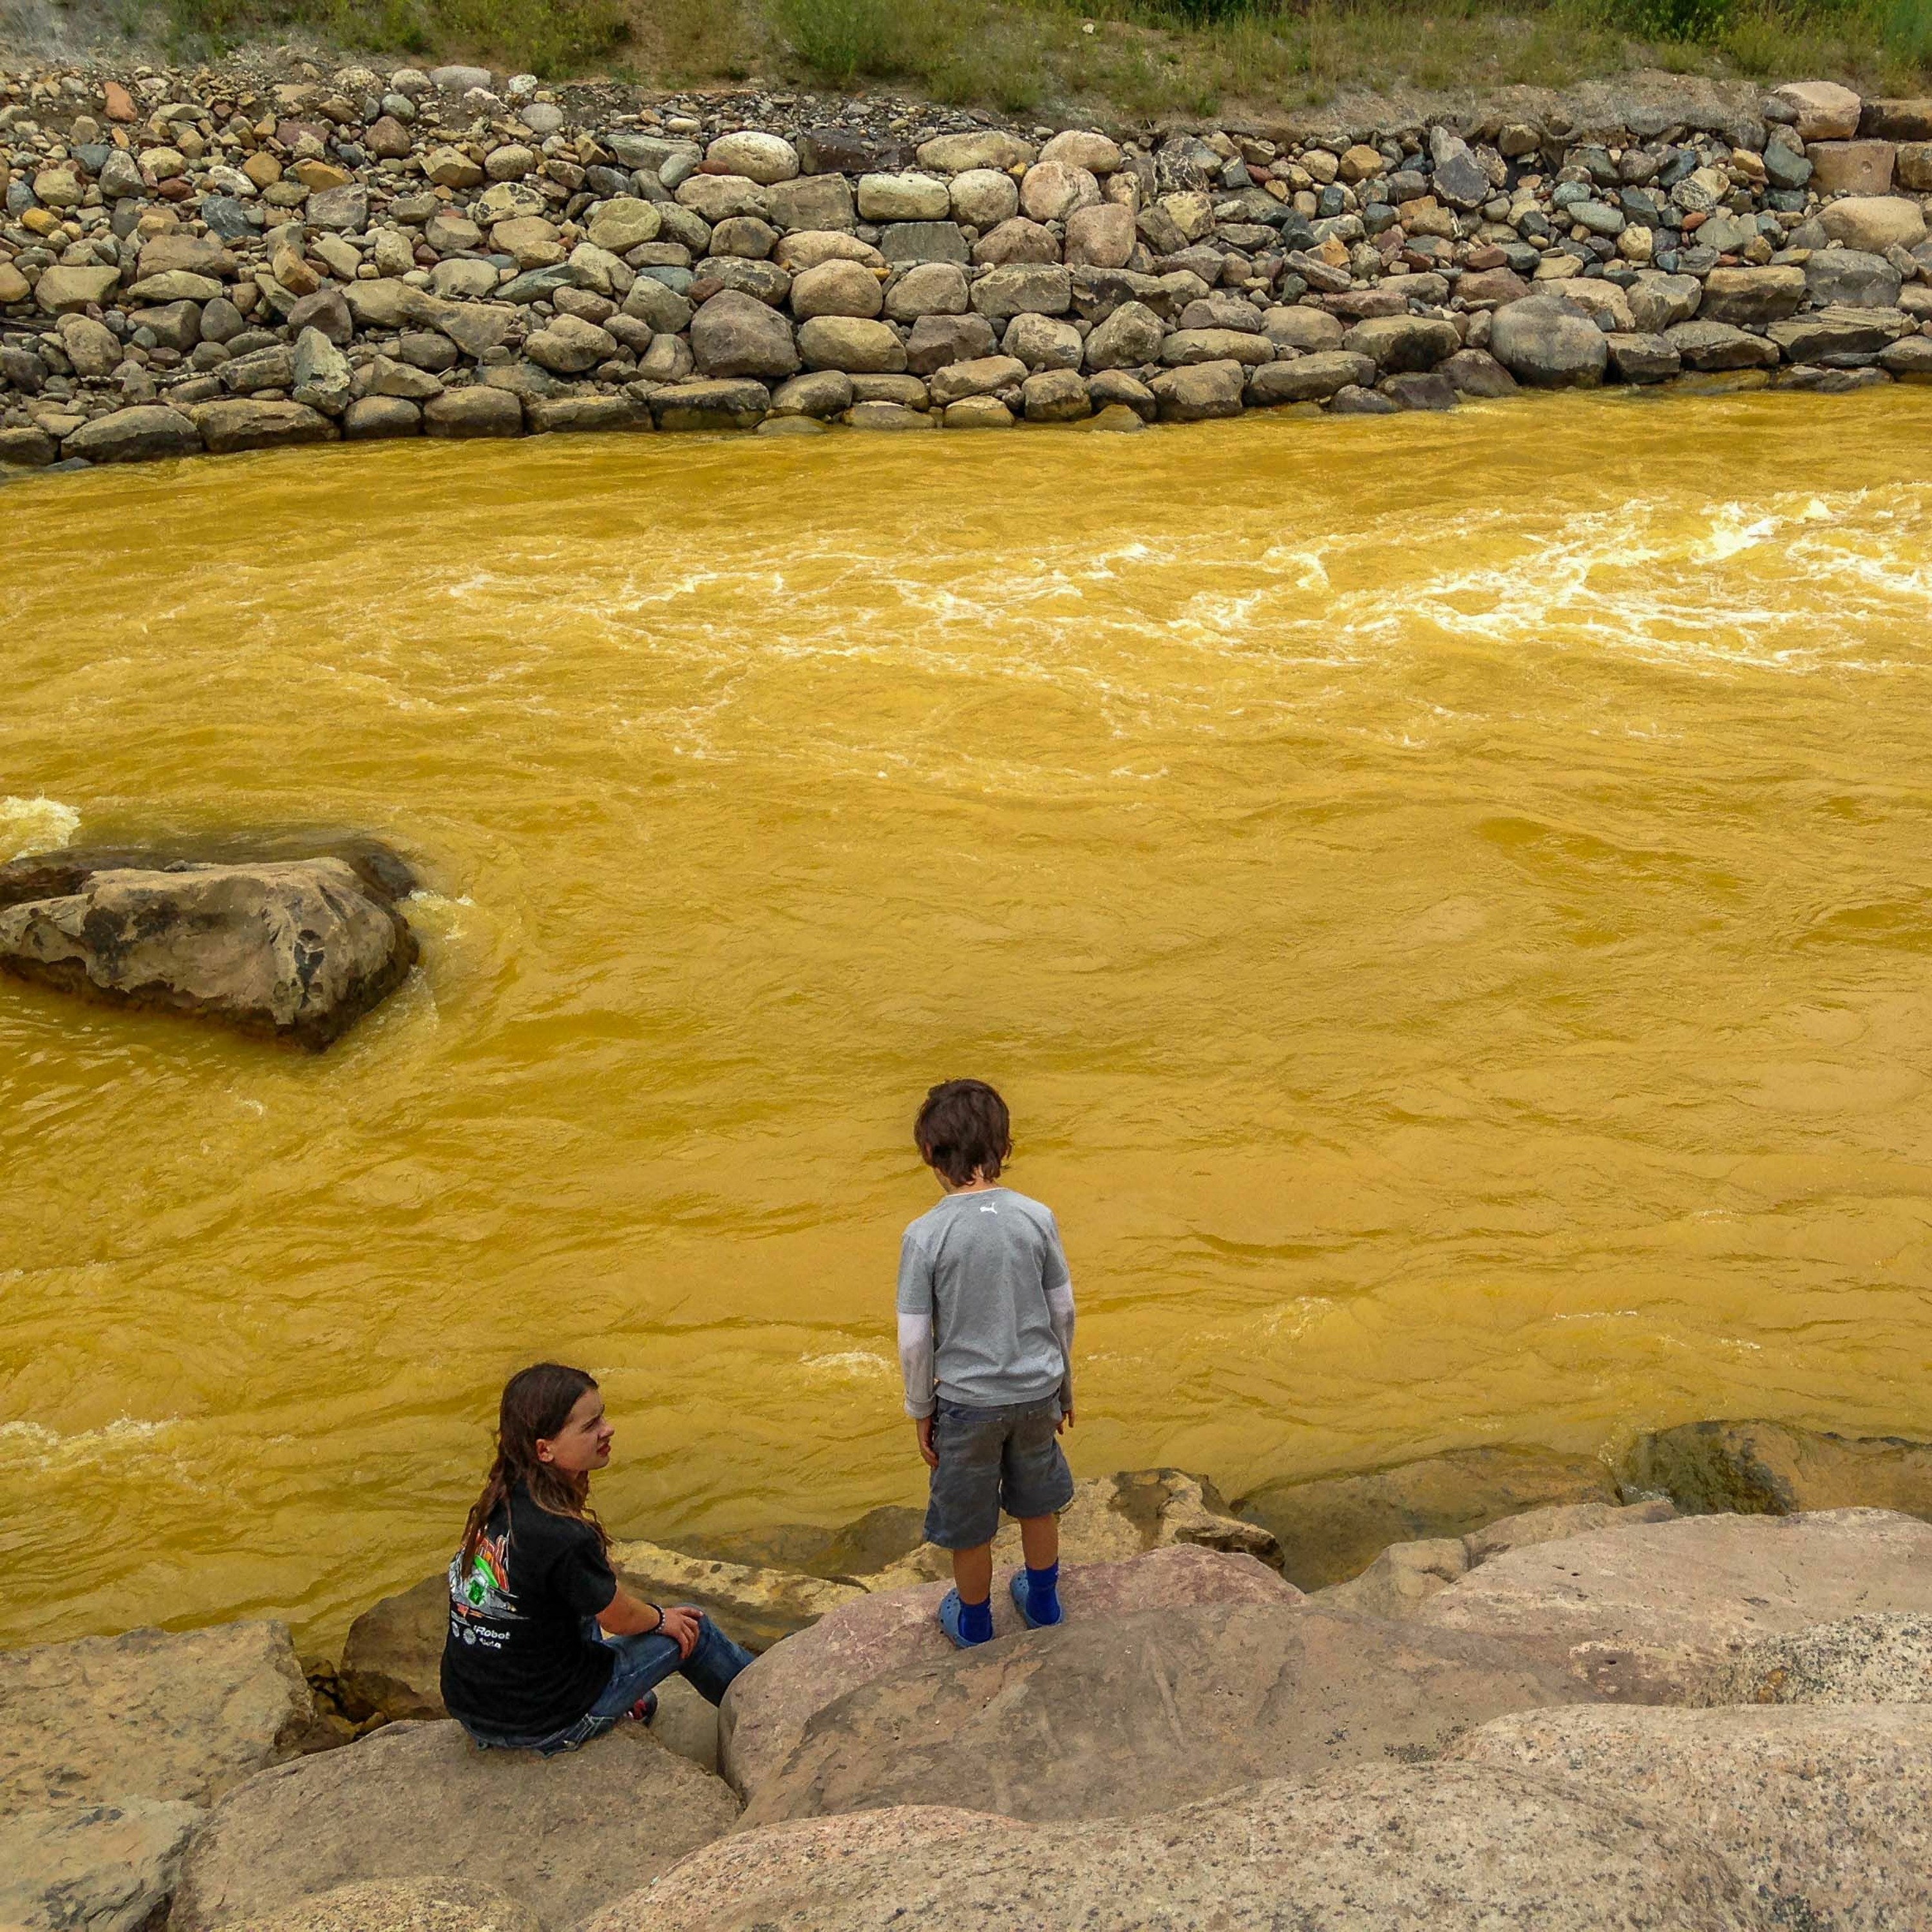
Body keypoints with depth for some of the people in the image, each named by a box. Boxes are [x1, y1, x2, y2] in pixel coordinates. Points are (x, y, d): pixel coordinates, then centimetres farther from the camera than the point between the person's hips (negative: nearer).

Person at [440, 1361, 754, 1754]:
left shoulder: (499, 1502, -5)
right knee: (692, 1630, 11)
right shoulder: (565, 1539, -29)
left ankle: (629, 1701, 43)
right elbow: (621, 1619, -10)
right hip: (542, 1727, -7)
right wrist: (662, 1619, 10)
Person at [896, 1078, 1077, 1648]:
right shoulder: (1037, 1218, -11)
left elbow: (914, 1339, -13)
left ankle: (974, 1624, 39)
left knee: (968, 1522, 19)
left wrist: (921, 1410, 3)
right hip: (1037, 1390, 3)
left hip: (967, 1402, -3)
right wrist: (1064, 1386, 15)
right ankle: (1043, 1602, 47)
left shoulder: (925, 1235, -19)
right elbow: (1063, 1311, -1)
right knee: (1037, 1502, 26)